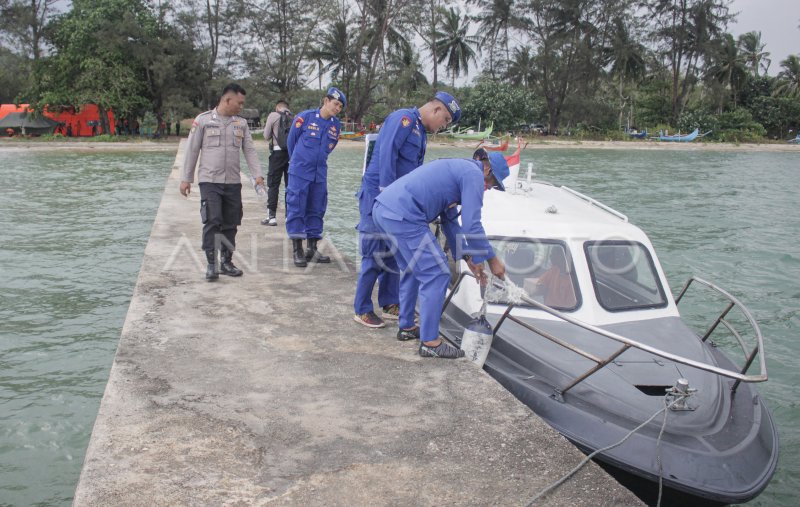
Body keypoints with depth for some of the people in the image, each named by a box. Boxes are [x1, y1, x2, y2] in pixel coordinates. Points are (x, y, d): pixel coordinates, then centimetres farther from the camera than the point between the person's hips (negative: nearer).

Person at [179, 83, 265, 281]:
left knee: (230, 224, 7)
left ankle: (226, 262, 19)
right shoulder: (203, 120, -2)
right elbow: (192, 150, 2)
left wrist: (257, 174, -6)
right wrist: (186, 178, 1)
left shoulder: (241, 123, 9)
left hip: (233, 182, 4)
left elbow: (249, 150, 6)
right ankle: (211, 264, -1)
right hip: (209, 181, -4)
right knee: (212, 222, -11)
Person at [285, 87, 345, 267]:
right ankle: (297, 251, 5)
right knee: (296, 208, -2)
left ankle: (312, 249, 19)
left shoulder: (336, 126, 2)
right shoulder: (305, 117, -10)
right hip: (299, 172, -4)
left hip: (320, 173, 5)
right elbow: (291, 141, 2)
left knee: (316, 210, 9)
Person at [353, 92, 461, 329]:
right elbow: (387, 154, -21)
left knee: (394, 252, 12)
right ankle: (362, 310, 4)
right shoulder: (404, 118, -10)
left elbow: (416, 172, 20)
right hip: (377, 194, -9)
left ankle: (390, 304, 22)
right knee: (375, 254, -6)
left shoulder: (421, 133, 19)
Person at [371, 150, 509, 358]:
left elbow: (449, 221, 28)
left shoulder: (456, 169, 27)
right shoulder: (474, 174, -2)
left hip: (382, 207, 10)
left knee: (414, 271, 25)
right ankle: (429, 342, 4)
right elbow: (471, 226, -9)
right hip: (402, 216, -10)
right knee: (436, 274, -2)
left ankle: (406, 327, 35)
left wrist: (468, 258, 28)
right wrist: (492, 260, 2)